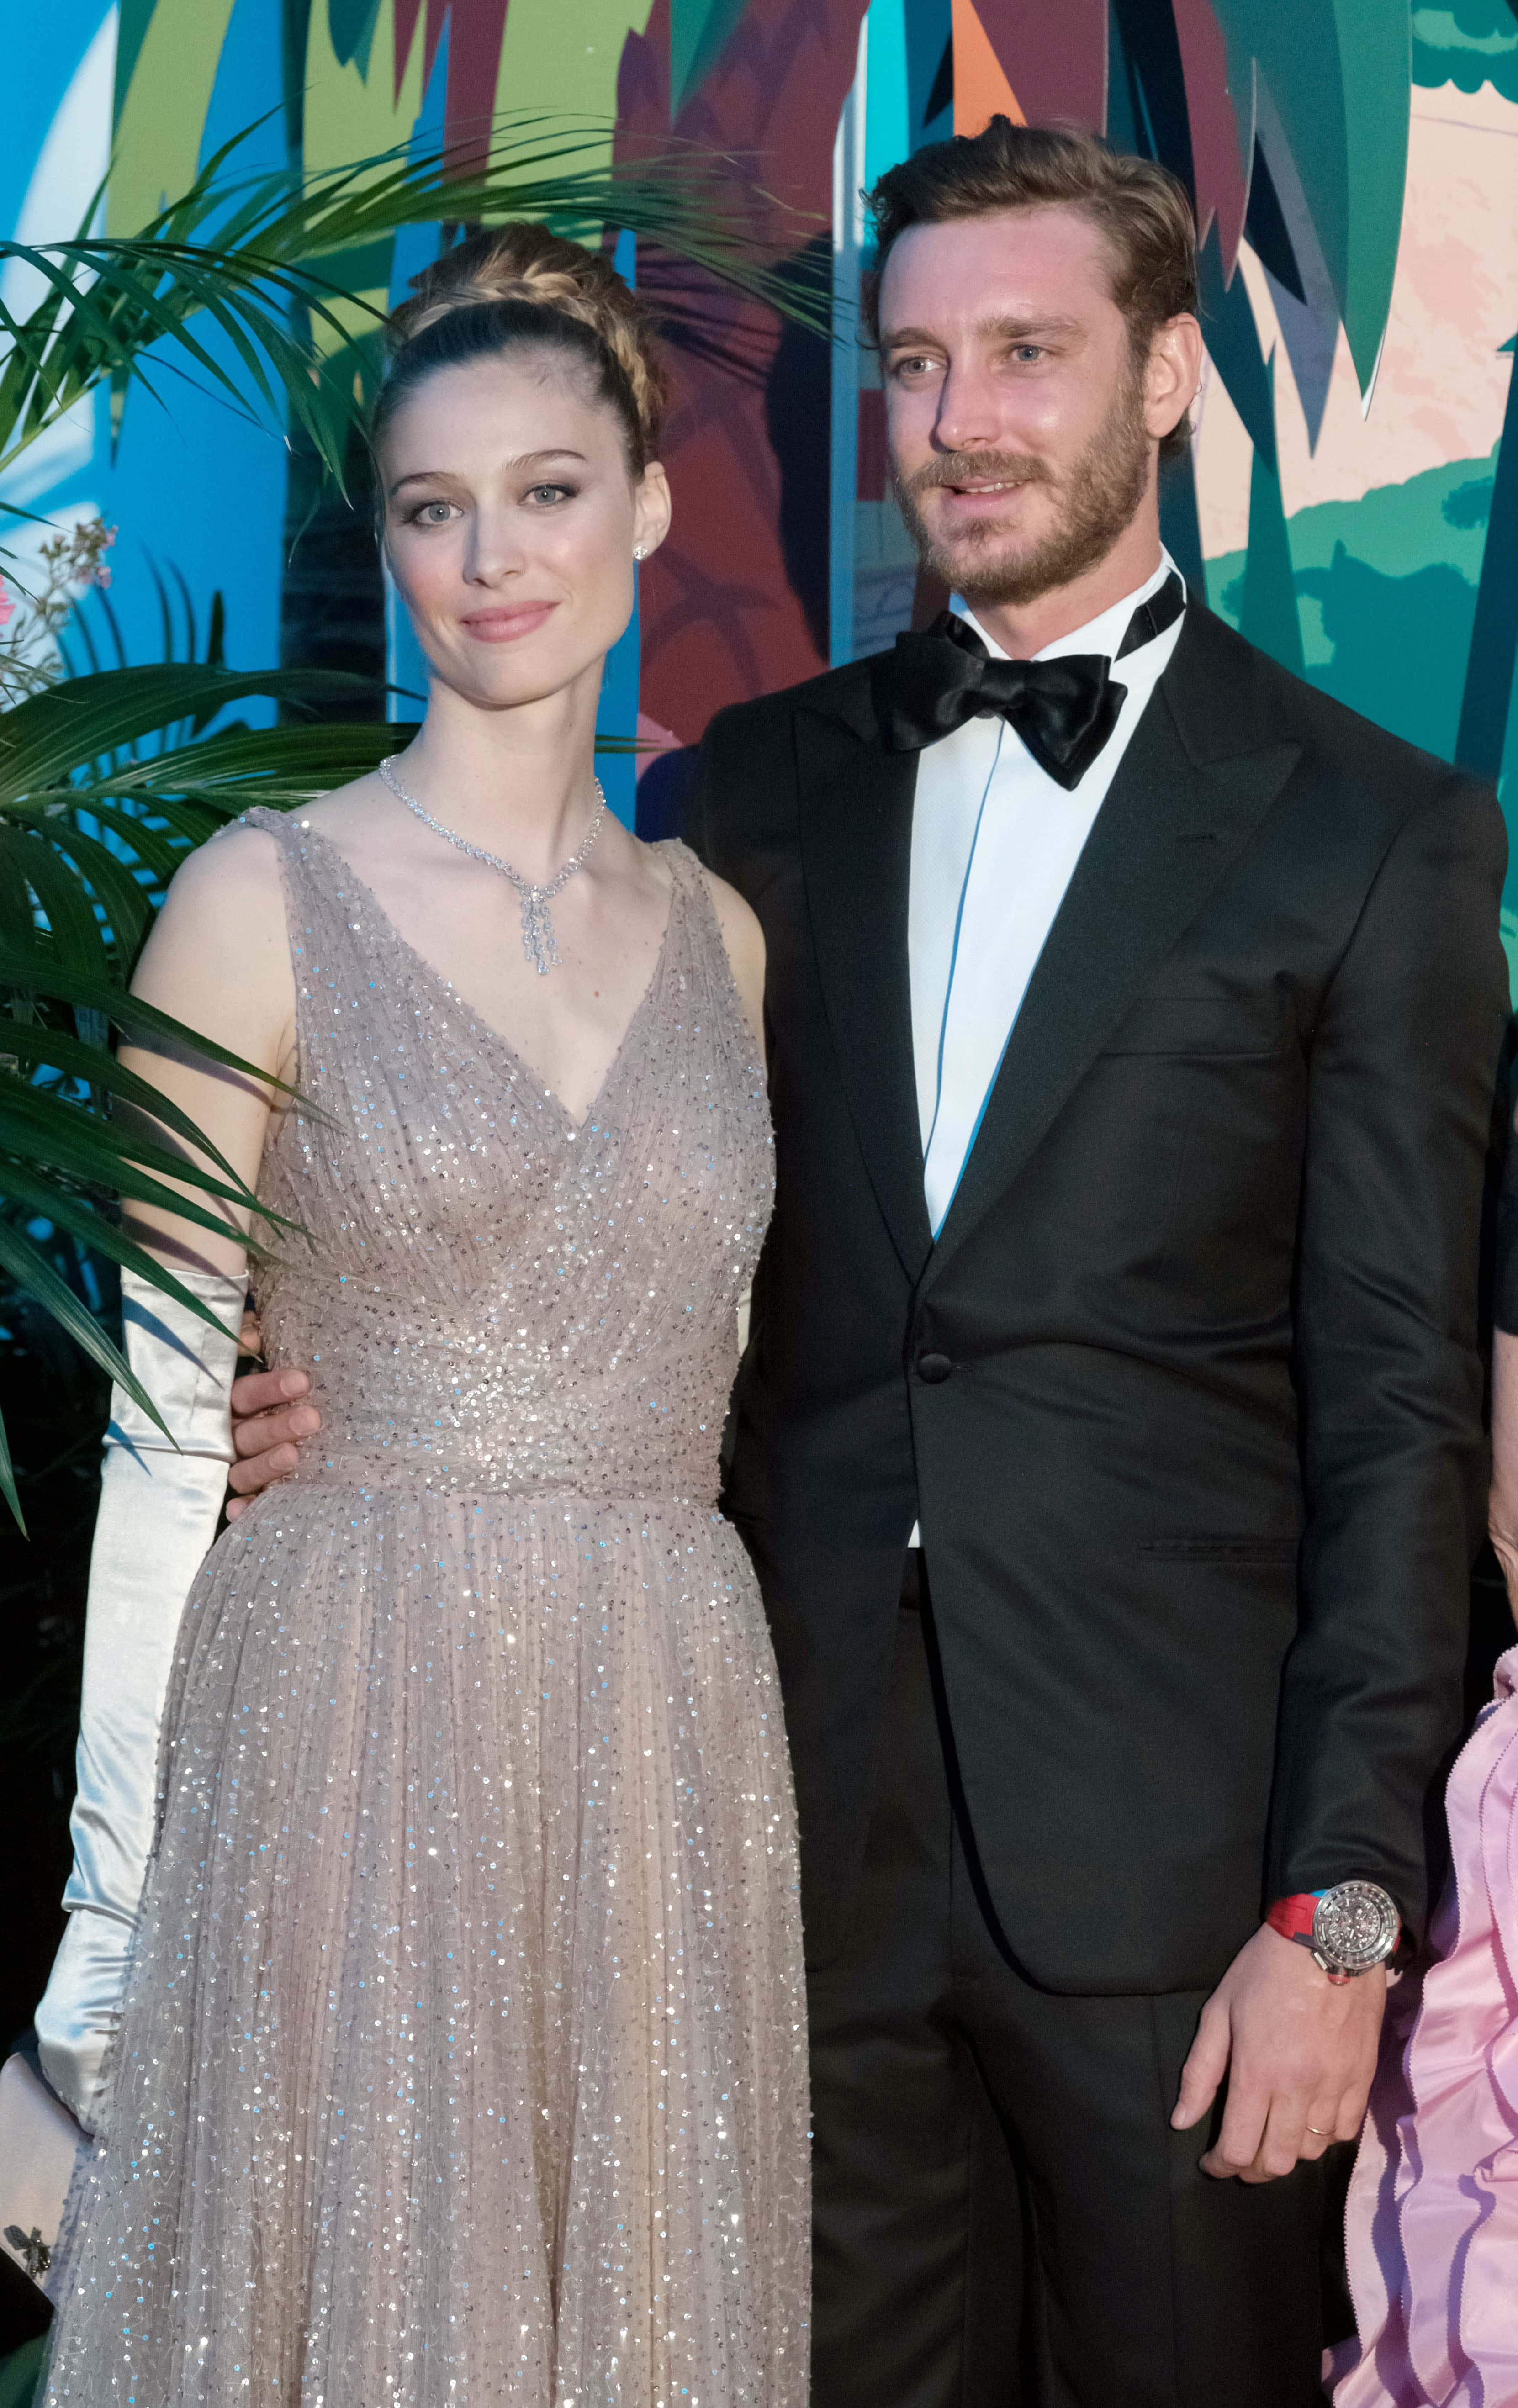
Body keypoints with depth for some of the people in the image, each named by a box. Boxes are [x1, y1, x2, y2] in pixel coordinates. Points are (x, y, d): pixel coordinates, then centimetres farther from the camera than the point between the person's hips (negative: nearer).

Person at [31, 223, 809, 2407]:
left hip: (670, 1752, 4)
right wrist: (117, 1879, -8)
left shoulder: (717, 931, 10)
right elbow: (164, 1422, -5)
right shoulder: (266, 900, -4)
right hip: (348, 1737, -4)